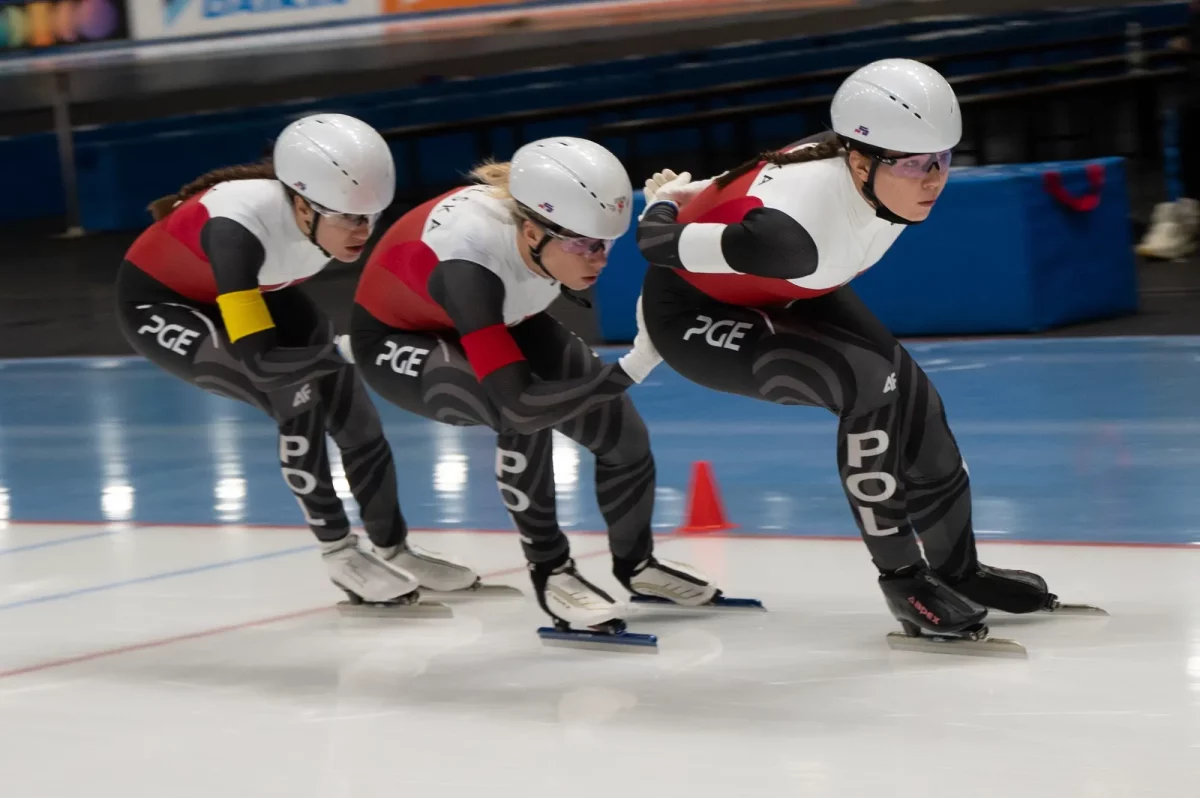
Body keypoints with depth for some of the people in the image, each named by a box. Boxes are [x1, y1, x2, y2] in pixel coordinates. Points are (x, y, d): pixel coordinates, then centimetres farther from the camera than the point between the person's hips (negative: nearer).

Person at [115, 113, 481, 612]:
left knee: (351, 407, -1)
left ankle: (392, 549, 17)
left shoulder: (336, 220, -22)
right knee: (298, 390, -25)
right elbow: (255, 350, -45)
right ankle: (339, 555, -12)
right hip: (158, 305, -7)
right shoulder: (240, 226, -41)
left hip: (250, 294, 7)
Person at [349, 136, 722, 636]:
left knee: (620, 431, 1)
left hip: (496, 322, 7)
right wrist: (630, 369, -46)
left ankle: (635, 562, 30)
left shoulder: (550, 221, -27)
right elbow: (520, 401, -46)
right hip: (396, 342, -7)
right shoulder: (469, 261, -44)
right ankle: (550, 572, -14)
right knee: (525, 415, -34)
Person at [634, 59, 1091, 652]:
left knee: (910, 396, 3)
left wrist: (701, 191, 16)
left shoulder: (881, 175, -19)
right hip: (694, 314, -8)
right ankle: (903, 581, -11)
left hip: (780, 293, 8)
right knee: (870, 383, -25)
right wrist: (666, 203, -7)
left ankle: (956, 569, 24)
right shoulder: (793, 230, -42)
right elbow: (659, 245, -30)